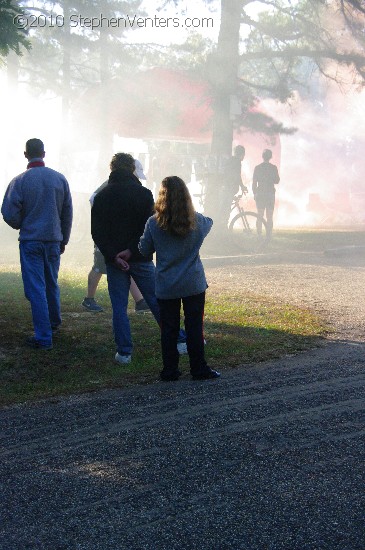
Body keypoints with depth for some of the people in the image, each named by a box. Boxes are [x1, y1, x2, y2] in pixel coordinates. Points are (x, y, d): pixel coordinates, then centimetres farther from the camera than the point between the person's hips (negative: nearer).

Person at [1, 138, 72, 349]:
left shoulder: (20, 181, -10)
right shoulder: (60, 179, 1)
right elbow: (68, 213, 7)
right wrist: (63, 240, 18)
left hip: (30, 240, -4)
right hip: (53, 240, 4)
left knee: (36, 288, -1)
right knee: (52, 284, 21)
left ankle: (44, 337, -3)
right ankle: (54, 322, 40)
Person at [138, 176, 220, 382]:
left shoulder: (154, 223, -10)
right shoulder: (197, 221, -5)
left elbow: (145, 251, 1)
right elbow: (209, 223, 19)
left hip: (166, 286, 0)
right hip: (194, 284, 0)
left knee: (169, 329, 9)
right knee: (195, 327, 8)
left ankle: (170, 370, 14)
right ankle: (199, 369, 12)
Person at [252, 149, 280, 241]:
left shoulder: (257, 168, 0)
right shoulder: (273, 167, -3)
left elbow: (254, 182, 1)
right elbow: (277, 181, 2)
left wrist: (254, 194, 12)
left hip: (260, 194, 1)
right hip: (270, 194, -1)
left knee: (260, 216, 8)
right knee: (269, 217, 4)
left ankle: (259, 236, 3)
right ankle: (268, 236, -2)